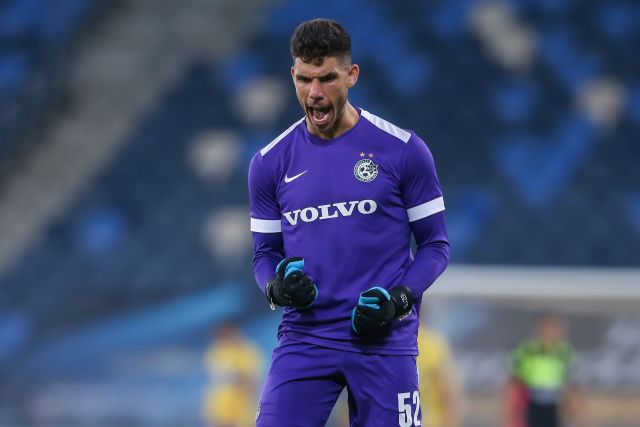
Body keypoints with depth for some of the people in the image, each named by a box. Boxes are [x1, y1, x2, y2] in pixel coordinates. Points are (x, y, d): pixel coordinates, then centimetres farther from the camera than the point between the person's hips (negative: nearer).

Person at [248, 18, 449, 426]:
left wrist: (399, 299, -12)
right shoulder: (270, 163, 7)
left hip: (384, 340, -2)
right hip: (304, 339, 2)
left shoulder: (403, 151, -1)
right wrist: (277, 287, -7)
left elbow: (435, 245, 4)